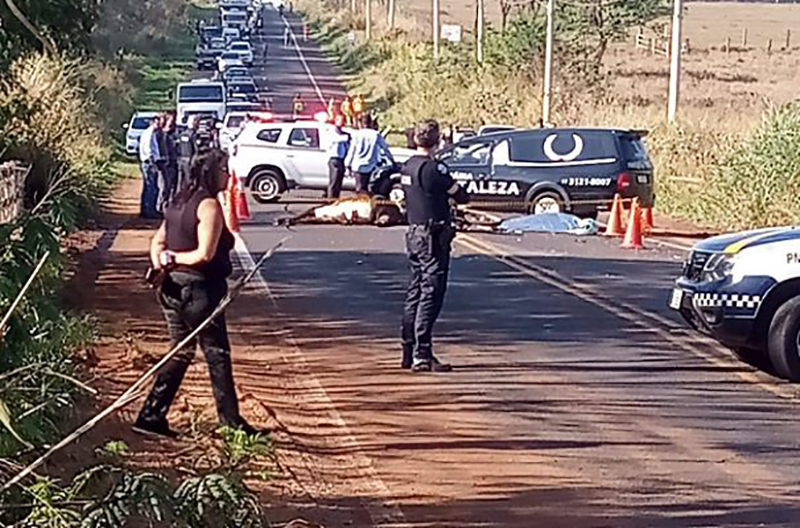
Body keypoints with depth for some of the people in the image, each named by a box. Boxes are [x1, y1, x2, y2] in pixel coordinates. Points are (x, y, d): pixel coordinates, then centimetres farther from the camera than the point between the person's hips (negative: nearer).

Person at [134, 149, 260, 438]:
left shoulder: (180, 202, 12)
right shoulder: (209, 205, -16)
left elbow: (158, 241, 12)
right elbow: (206, 254, -23)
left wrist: (161, 260, -6)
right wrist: (173, 258, -10)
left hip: (173, 289, 8)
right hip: (199, 291, -8)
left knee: (181, 352, 16)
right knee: (217, 355, 5)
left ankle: (151, 416, 13)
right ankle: (231, 421, 15)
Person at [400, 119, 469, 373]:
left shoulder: (407, 166, 9)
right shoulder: (433, 168, -17)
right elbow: (462, 197, -12)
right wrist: (455, 189, 10)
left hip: (414, 235, 9)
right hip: (433, 237, -9)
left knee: (414, 292, 14)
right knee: (431, 295, -8)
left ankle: (409, 352, 18)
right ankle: (422, 356, -10)